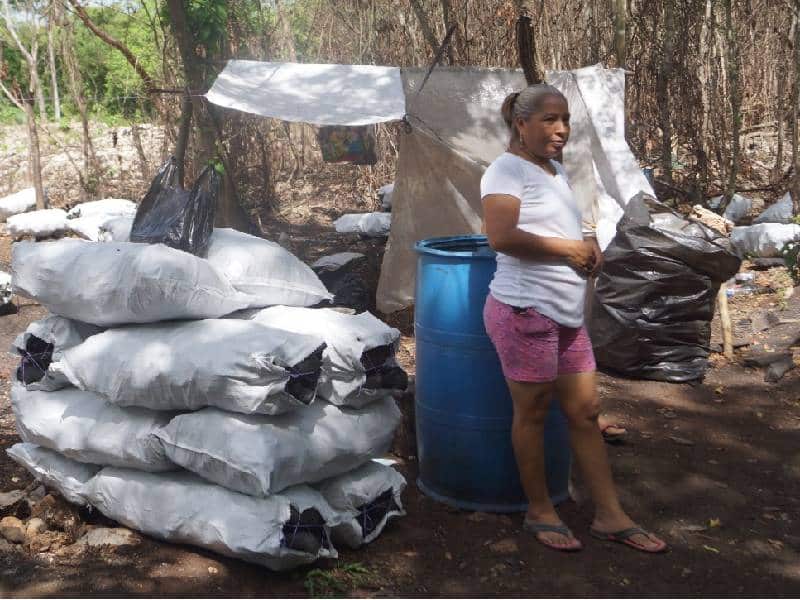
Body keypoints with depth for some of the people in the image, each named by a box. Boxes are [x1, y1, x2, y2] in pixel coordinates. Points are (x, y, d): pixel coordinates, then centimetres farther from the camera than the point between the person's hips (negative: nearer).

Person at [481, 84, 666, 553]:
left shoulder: (555, 169, 17)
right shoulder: (508, 169, -10)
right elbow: (502, 237, -24)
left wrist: (589, 244, 7)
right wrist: (568, 248, -15)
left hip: (568, 314, 9)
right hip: (524, 310, -9)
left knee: (586, 412, 10)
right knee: (533, 413, 4)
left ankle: (610, 516, 19)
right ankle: (541, 512, 20)